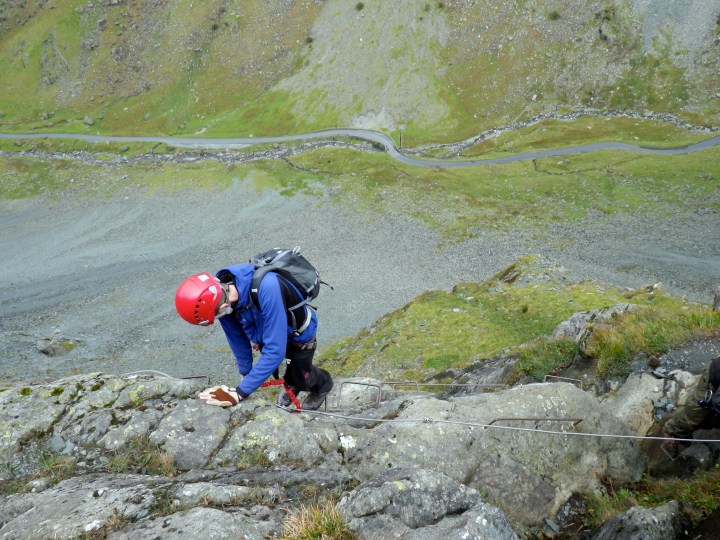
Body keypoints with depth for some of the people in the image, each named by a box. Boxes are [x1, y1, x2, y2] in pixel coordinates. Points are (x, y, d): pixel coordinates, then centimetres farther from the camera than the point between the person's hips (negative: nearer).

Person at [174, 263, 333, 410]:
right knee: (277, 371, 26)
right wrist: (246, 372, 2)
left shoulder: (267, 288, -49)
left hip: (299, 335, -5)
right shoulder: (220, 289, -28)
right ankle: (292, 384, 59)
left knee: (301, 378, 19)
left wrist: (240, 393, -43)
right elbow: (236, 337, -11)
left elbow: (275, 350, -46)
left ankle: (323, 384, 51)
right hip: (267, 330, 5)